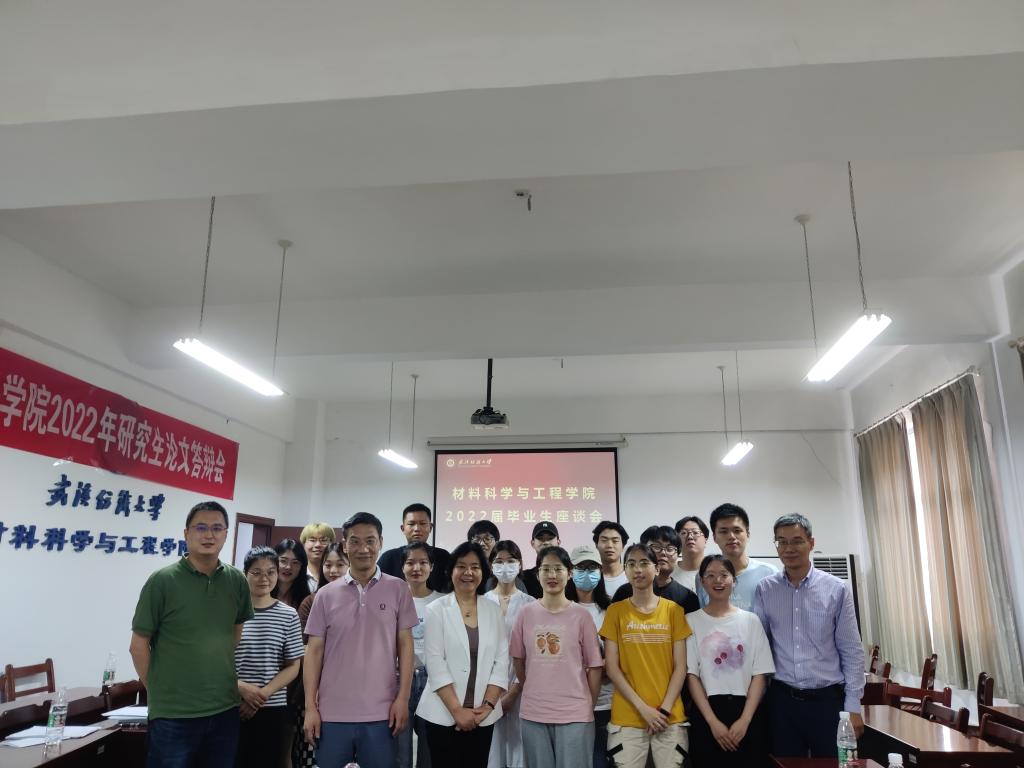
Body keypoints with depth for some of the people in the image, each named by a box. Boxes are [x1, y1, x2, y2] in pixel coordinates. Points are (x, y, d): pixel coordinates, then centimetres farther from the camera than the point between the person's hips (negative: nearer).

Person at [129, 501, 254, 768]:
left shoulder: (237, 581, 1)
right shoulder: (162, 581, -9)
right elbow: (138, 645, -4)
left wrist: (229, 679, 11)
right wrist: (159, 692, -2)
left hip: (225, 710, 4)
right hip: (173, 715, -4)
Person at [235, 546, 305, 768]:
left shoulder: (288, 616, 1)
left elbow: (293, 667, 2)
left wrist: (262, 695, -11)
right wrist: (241, 687, -14)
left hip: (274, 710, 1)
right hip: (233, 708, -1)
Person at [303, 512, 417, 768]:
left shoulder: (398, 589, 0)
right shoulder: (326, 594, 2)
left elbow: (405, 645, 2)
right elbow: (314, 651, 4)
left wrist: (403, 699, -4)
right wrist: (310, 707, 0)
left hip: (380, 714, -1)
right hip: (332, 714, 1)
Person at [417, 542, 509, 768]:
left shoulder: (494, 611, 5)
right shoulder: (437, 610, -4)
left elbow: (501, 661, 2)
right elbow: (435, 664, -9)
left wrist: (487, 705, -8)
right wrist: (457, 710, -13)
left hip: (483, 716, 3)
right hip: (444, 714, -3)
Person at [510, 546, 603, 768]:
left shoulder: (581, 615, -5)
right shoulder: (527, 613, 0)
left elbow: (595, 666, 1)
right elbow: (518, 659, 11)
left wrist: (589, 706, 6)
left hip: (575, 714, -2)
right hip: (533, 713, 2)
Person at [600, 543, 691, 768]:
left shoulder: (674, 610, 3)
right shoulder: (616, 611, 1)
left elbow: (680, 667, 1)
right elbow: (611, 667, -2)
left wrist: (664, 709, -8)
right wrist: (643, 708, -10)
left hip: (670, 718, 1)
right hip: (627, 718, -1)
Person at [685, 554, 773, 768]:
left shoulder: (751, 620, 5)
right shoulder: (692, 620, 1)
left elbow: (760, 674, 1)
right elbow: (691, 675, -2)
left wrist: (745, 720, -9)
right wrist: (713, 721, -10)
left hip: (747, 712, 1)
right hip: (706, 713, -1)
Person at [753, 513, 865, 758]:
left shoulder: (837, 589, -3)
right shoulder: (764, 590, 0)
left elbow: (852, 651, -1)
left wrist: (853, 705, -3)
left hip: (828, 699, -1)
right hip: (782, 700, 1)